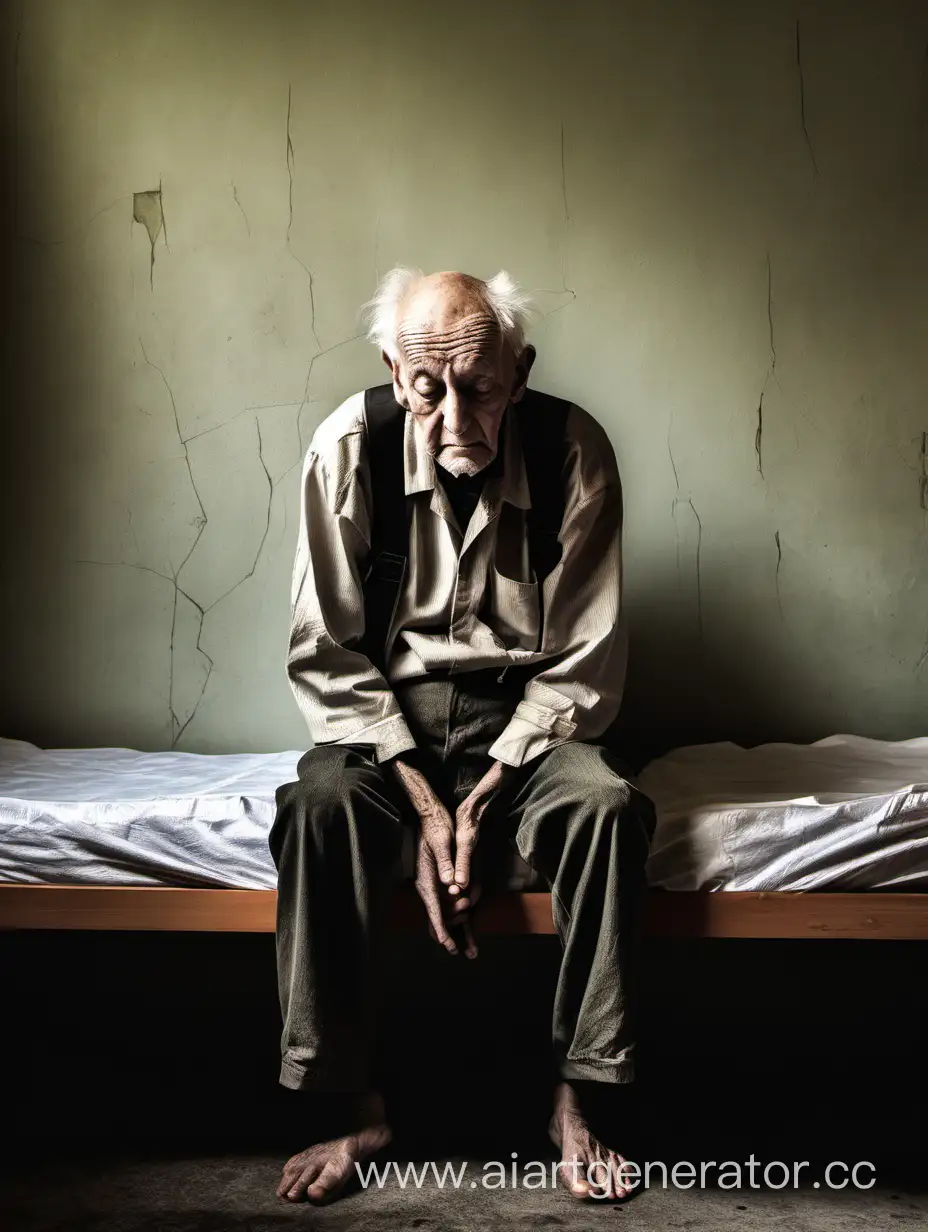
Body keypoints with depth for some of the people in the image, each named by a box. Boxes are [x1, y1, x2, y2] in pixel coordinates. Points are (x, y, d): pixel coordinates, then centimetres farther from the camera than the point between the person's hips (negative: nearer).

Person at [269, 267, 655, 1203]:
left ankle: (575, 1102, -16)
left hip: (523, 713, 0)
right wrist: (425, 801, -19)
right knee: (321, 803, -31)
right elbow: (327, 657, -9)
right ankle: (357, 1109, -18)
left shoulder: (573, 451, -14)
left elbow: (583, 662, -10)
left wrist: (482, 799, -20)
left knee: (608, 805, -30)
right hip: (387, 711, 0)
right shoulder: (350, 447, -13)